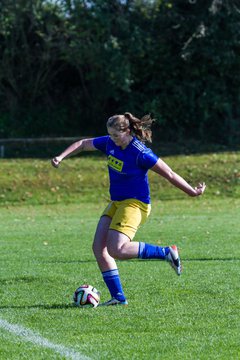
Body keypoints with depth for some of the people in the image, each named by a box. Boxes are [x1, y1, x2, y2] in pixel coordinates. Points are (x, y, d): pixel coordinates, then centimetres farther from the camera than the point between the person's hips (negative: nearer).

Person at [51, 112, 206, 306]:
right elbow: (83, 144, 16)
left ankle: (166, 252, -9)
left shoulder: (141, 153, -20)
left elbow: (169, 174, -13)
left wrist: (192, 192, -8)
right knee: (99, 247, -3)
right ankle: (118, 297, 2)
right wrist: (61, 157, 6)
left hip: (135, 204, -8)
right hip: (116, 203, 8)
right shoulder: (110, 143, 1)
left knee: (117, 250, -23)